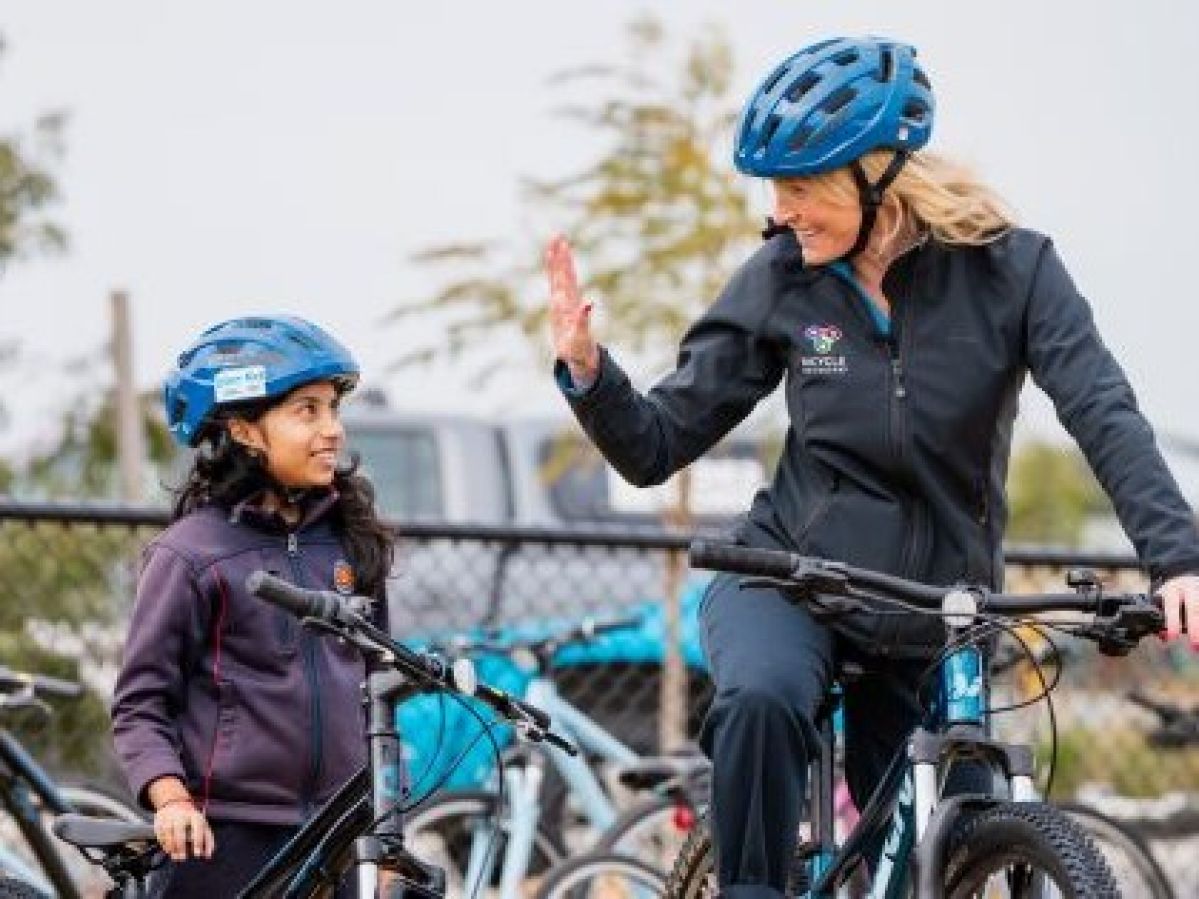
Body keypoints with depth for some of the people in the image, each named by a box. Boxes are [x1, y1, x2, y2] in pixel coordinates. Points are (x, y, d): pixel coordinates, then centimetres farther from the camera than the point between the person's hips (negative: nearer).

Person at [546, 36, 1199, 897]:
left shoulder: (1008, 268, -9)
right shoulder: (781, 281, -6)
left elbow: (1105, 413, -21)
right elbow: (657, 447, -2)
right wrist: (586, 368, -22)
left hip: (933, 621, 1)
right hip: (787, 578, -1)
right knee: (762, 700, -35)